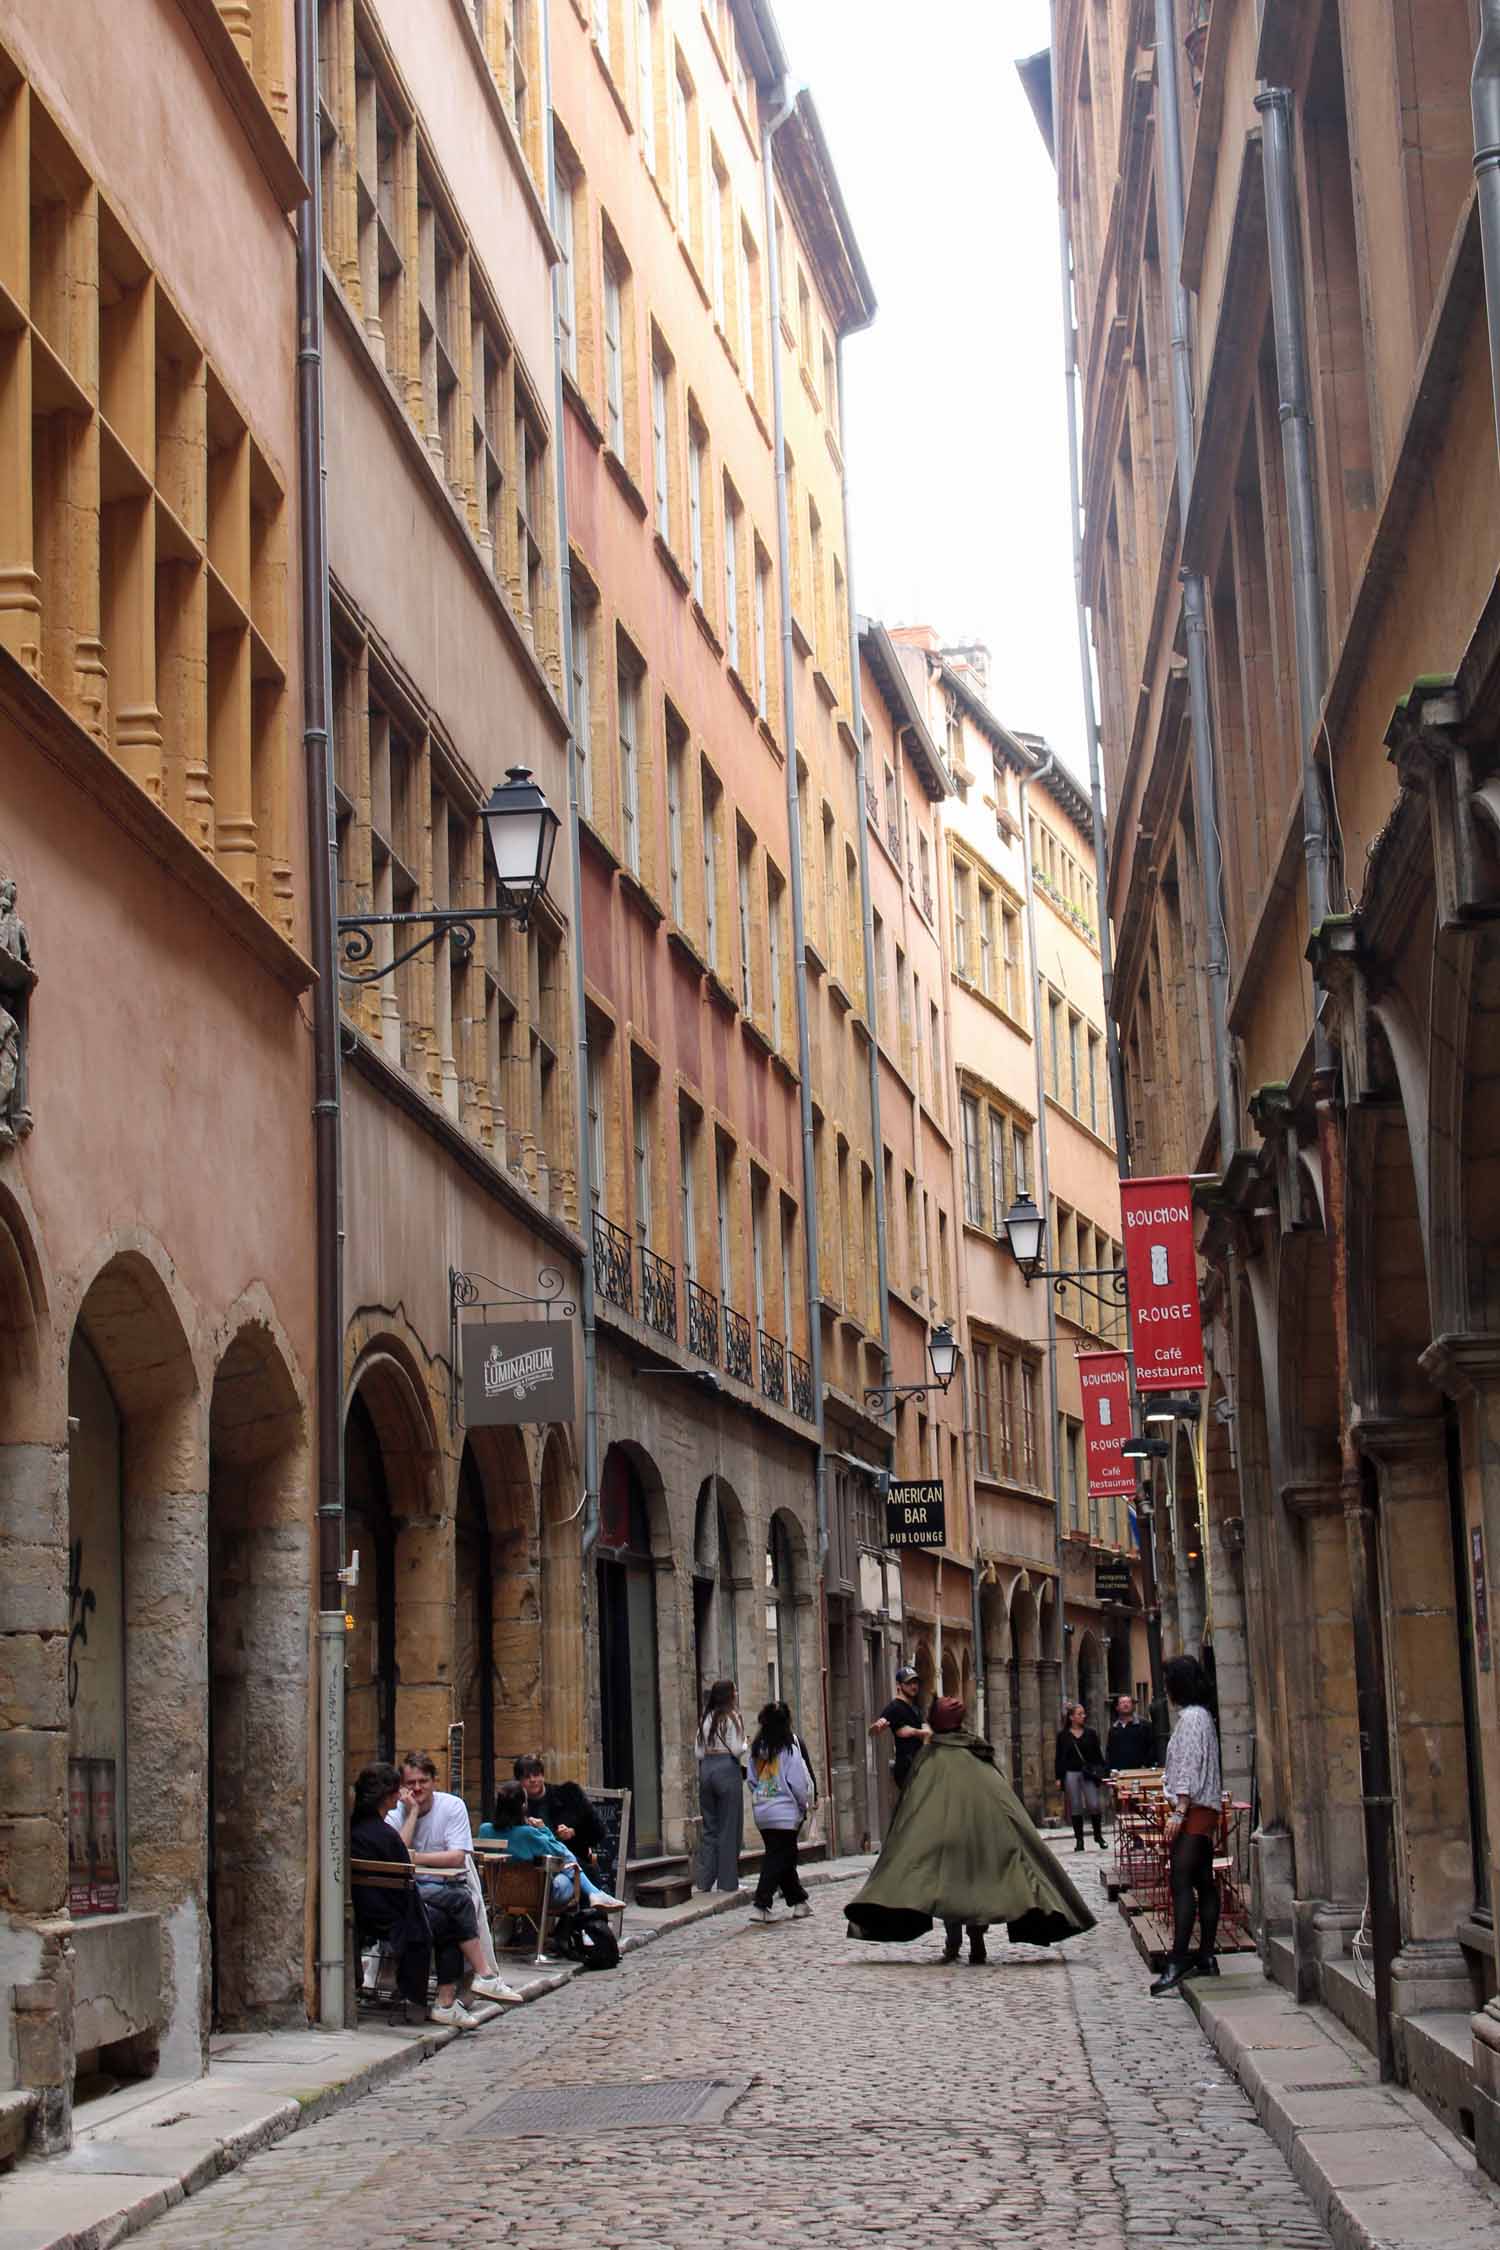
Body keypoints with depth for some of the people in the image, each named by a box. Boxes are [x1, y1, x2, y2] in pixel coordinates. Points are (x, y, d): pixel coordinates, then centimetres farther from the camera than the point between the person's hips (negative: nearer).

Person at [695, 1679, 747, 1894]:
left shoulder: (705, 1719, 11)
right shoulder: (732, 1717, -6)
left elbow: (699, 1751, 9)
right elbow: (737, 1750, -12)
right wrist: (746, 1745, 8)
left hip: (706, 1768, 6)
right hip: (727, 1770, -6)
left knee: (710, 1827, 12)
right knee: (729, 1827, 0)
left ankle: (705, 1880, 10)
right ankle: (727, 1882, 2)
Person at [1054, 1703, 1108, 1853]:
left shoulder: (1090, 1733, 7)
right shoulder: (1063, 1735, 4)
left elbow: (1098, 1754, 10)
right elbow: (1059, 1758, 5)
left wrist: (1101, 1772, 1)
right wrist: (1059, 1777, 0)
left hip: (1088, 1774, 0)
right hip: (1071, 1774, 0)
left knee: (1094, 1805, -6)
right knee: (1075, 1807, 2)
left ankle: (1098, 1835, 13)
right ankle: (1079, 1839, 9)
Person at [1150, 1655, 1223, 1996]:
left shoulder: (1191, 1717, -12)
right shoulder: (1201, 1715, 18)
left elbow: (1189, 1768, -18)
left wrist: (1178, 1813, -20)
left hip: (1192, 1810, -11)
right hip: (1204, 1812, 11)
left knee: (1182, 1884, -14)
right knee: (1203, 1883, 9)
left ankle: (1178, 1961, -18)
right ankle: (1205, 1957, 12)